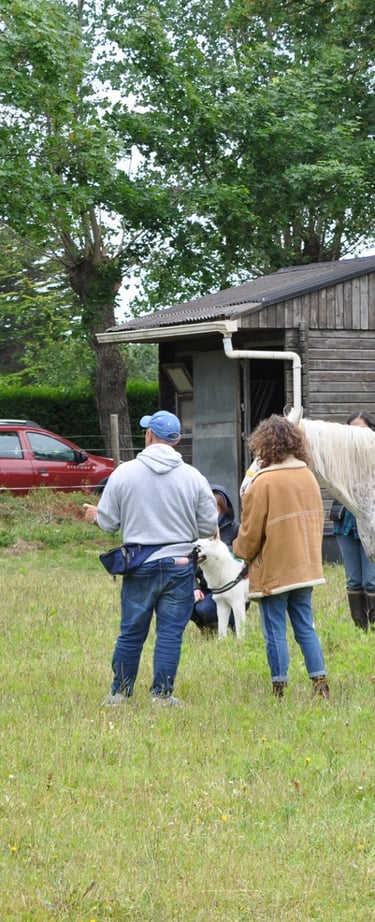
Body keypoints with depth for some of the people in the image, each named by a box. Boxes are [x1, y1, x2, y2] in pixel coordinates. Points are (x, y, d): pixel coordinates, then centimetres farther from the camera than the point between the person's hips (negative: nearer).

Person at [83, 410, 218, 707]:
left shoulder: (123, 473, -5)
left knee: (131, 632, 11)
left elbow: (108, 522, 1)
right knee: (170, 633, 5)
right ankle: (162, 694, 6)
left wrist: (95, 515, 24)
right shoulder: (194, 477, -5)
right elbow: (209, 527, 0)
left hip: (139, 566, 1)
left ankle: (119, 692, 19)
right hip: (180, 565, -1)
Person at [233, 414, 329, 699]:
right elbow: (317, 519, 13)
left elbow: (251, 530, -11)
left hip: (273, 570, -6)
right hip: (306, 567, 6)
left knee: (275, 631, 2)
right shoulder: (308, 477, 4)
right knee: (305, 627, 12)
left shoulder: (263, 482, -16)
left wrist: (242, 555, 8)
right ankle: (320, 683, 8)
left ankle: (279, 688, 5)